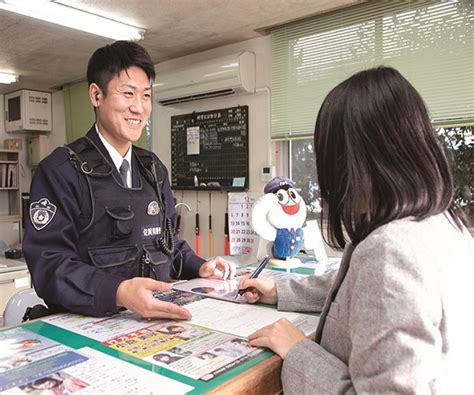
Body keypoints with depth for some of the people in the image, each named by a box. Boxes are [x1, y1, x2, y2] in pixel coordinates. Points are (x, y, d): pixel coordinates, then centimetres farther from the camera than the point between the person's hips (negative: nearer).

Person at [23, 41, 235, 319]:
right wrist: (118, 292, -30)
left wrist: (198, 267, 5)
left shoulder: (154, 168, 13)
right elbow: (49, 262, -16)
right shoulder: (61, 170, -8)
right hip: (91, 323, -4)